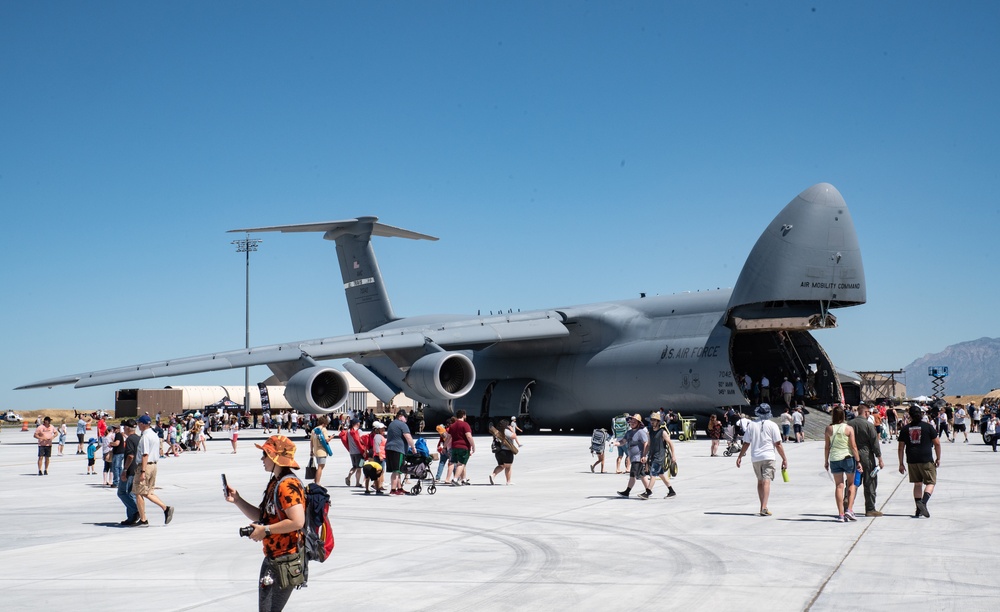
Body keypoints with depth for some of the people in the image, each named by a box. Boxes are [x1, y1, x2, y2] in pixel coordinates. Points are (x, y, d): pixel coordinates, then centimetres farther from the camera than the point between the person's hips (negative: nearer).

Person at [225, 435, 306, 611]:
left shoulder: (288, 485, -19)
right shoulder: (274, 483, 14)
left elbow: (297, 521, -29)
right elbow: (262, 516, 21)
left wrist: (266, 530, -21)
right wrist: (238, 501, 9)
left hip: (286, 562, -11)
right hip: (272, 558, 11)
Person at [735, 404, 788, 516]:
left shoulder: (751, 425, 5)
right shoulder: (772, 425, -2)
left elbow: (746, 443, 6)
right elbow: (778, 444, -4)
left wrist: (740, 457, 14)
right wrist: (784, 459, 2)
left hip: (755, 458, 3)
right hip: (768, 457, -3)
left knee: (760, 481, 17)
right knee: (766, 481, -8)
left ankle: (762, 507, 23)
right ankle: (764, 508, -20)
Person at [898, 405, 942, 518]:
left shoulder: (905, 429, 5)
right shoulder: (928, 426, -2)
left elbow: (901, 447, 6)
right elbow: (937, 443, -1)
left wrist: (901, 464, 12)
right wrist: (938, 458, 11)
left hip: (912, 461, 3)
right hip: (926, 460, -3)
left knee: (917, 484, 14)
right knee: (930, 483, 5)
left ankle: (918, 510, 13)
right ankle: (923, 503, -20)